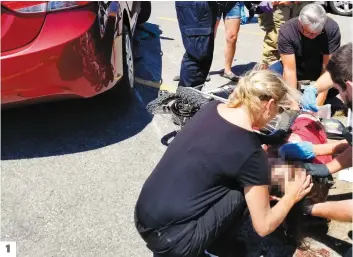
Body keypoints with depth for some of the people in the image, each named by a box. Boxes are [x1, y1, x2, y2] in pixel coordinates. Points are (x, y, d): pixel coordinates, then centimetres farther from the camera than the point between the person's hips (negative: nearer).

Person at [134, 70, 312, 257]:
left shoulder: (211, 108, 3)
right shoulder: (250, 152, -16)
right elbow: (263, 226, -6)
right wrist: (291, 196, 12)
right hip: (169, 239, -7)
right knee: (246, 191, 0)